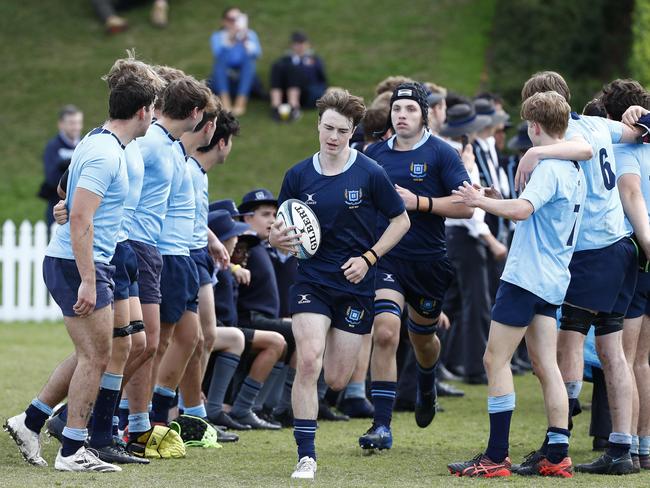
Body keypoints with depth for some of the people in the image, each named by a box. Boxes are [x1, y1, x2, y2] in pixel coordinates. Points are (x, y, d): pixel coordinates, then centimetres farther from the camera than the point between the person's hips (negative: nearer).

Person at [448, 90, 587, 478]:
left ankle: (497, 457, -8)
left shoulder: (548, 169, -14)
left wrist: (481, 201, -18)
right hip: (553, 281, 9)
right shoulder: (575, 172, 16)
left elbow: (523, 209, -30)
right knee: (546, 366, 9)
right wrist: (497, 201, 20)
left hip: (526, 278, -9)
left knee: (496, 360, -6)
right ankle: (558, 457, 5)